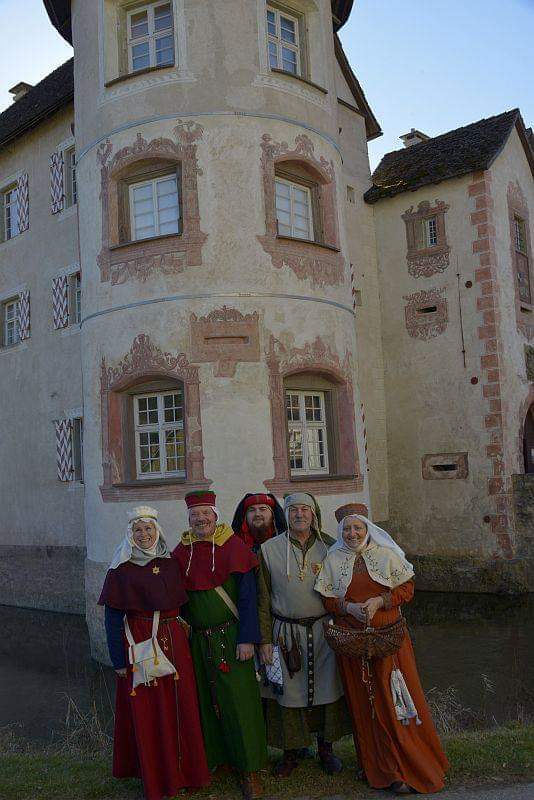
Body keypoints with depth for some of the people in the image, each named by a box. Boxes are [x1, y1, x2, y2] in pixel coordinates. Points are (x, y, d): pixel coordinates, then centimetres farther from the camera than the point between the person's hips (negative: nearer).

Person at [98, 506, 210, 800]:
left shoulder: (170, 563, 5)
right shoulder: (120, 570, -6)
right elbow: (112, 618, -6)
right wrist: (119, 660, -9)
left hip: (174, 641, 4)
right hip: (139, 642, -4)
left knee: (181, 706, 9)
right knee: (146, 711, 4)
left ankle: (184, 767, 27)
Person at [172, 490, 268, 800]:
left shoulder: (235, 548, -8)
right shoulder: (181, 553, 3)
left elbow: (248, 597, -8)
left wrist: (247, 638, -13)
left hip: (230, 636, -3)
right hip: (197, 640, 3)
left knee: (239, 700, -1)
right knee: (205, 699, 10)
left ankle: (250, 768, 11)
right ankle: (212, 756, 27)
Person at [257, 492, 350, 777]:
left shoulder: (328, 546, 0)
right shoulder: (269, 549, -3)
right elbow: (263, 600, 0)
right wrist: (265, 640, -2)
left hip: (324, 629, 1)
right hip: (286, 633, -1)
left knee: (328, 688, 10)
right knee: (289, 691, 6)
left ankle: (325, 747, 29)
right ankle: (291, 752, 25)